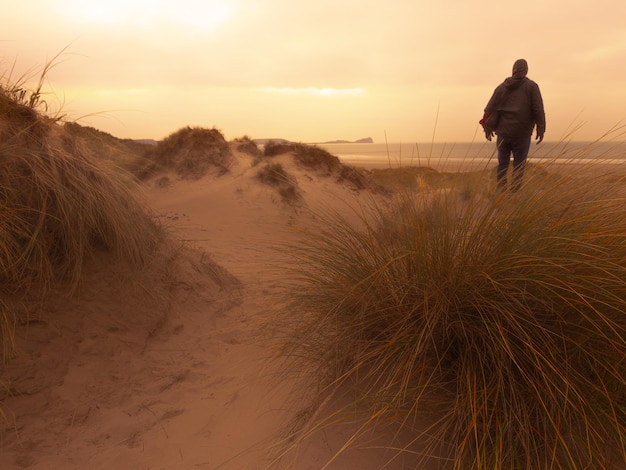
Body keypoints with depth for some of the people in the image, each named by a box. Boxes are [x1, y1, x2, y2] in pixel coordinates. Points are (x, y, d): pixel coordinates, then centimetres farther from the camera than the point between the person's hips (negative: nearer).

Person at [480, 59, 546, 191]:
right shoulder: (531, 86, 1)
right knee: (519, 164, 2)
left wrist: (488, 127, 11)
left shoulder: (502, 86, 9)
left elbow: (490, 108, 6)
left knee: (502, 163, 9)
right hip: (522, 133, -3)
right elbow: (538, 109, -5)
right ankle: (514, 191, -3)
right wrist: (540, 129, 0)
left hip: (503, 132, 3)